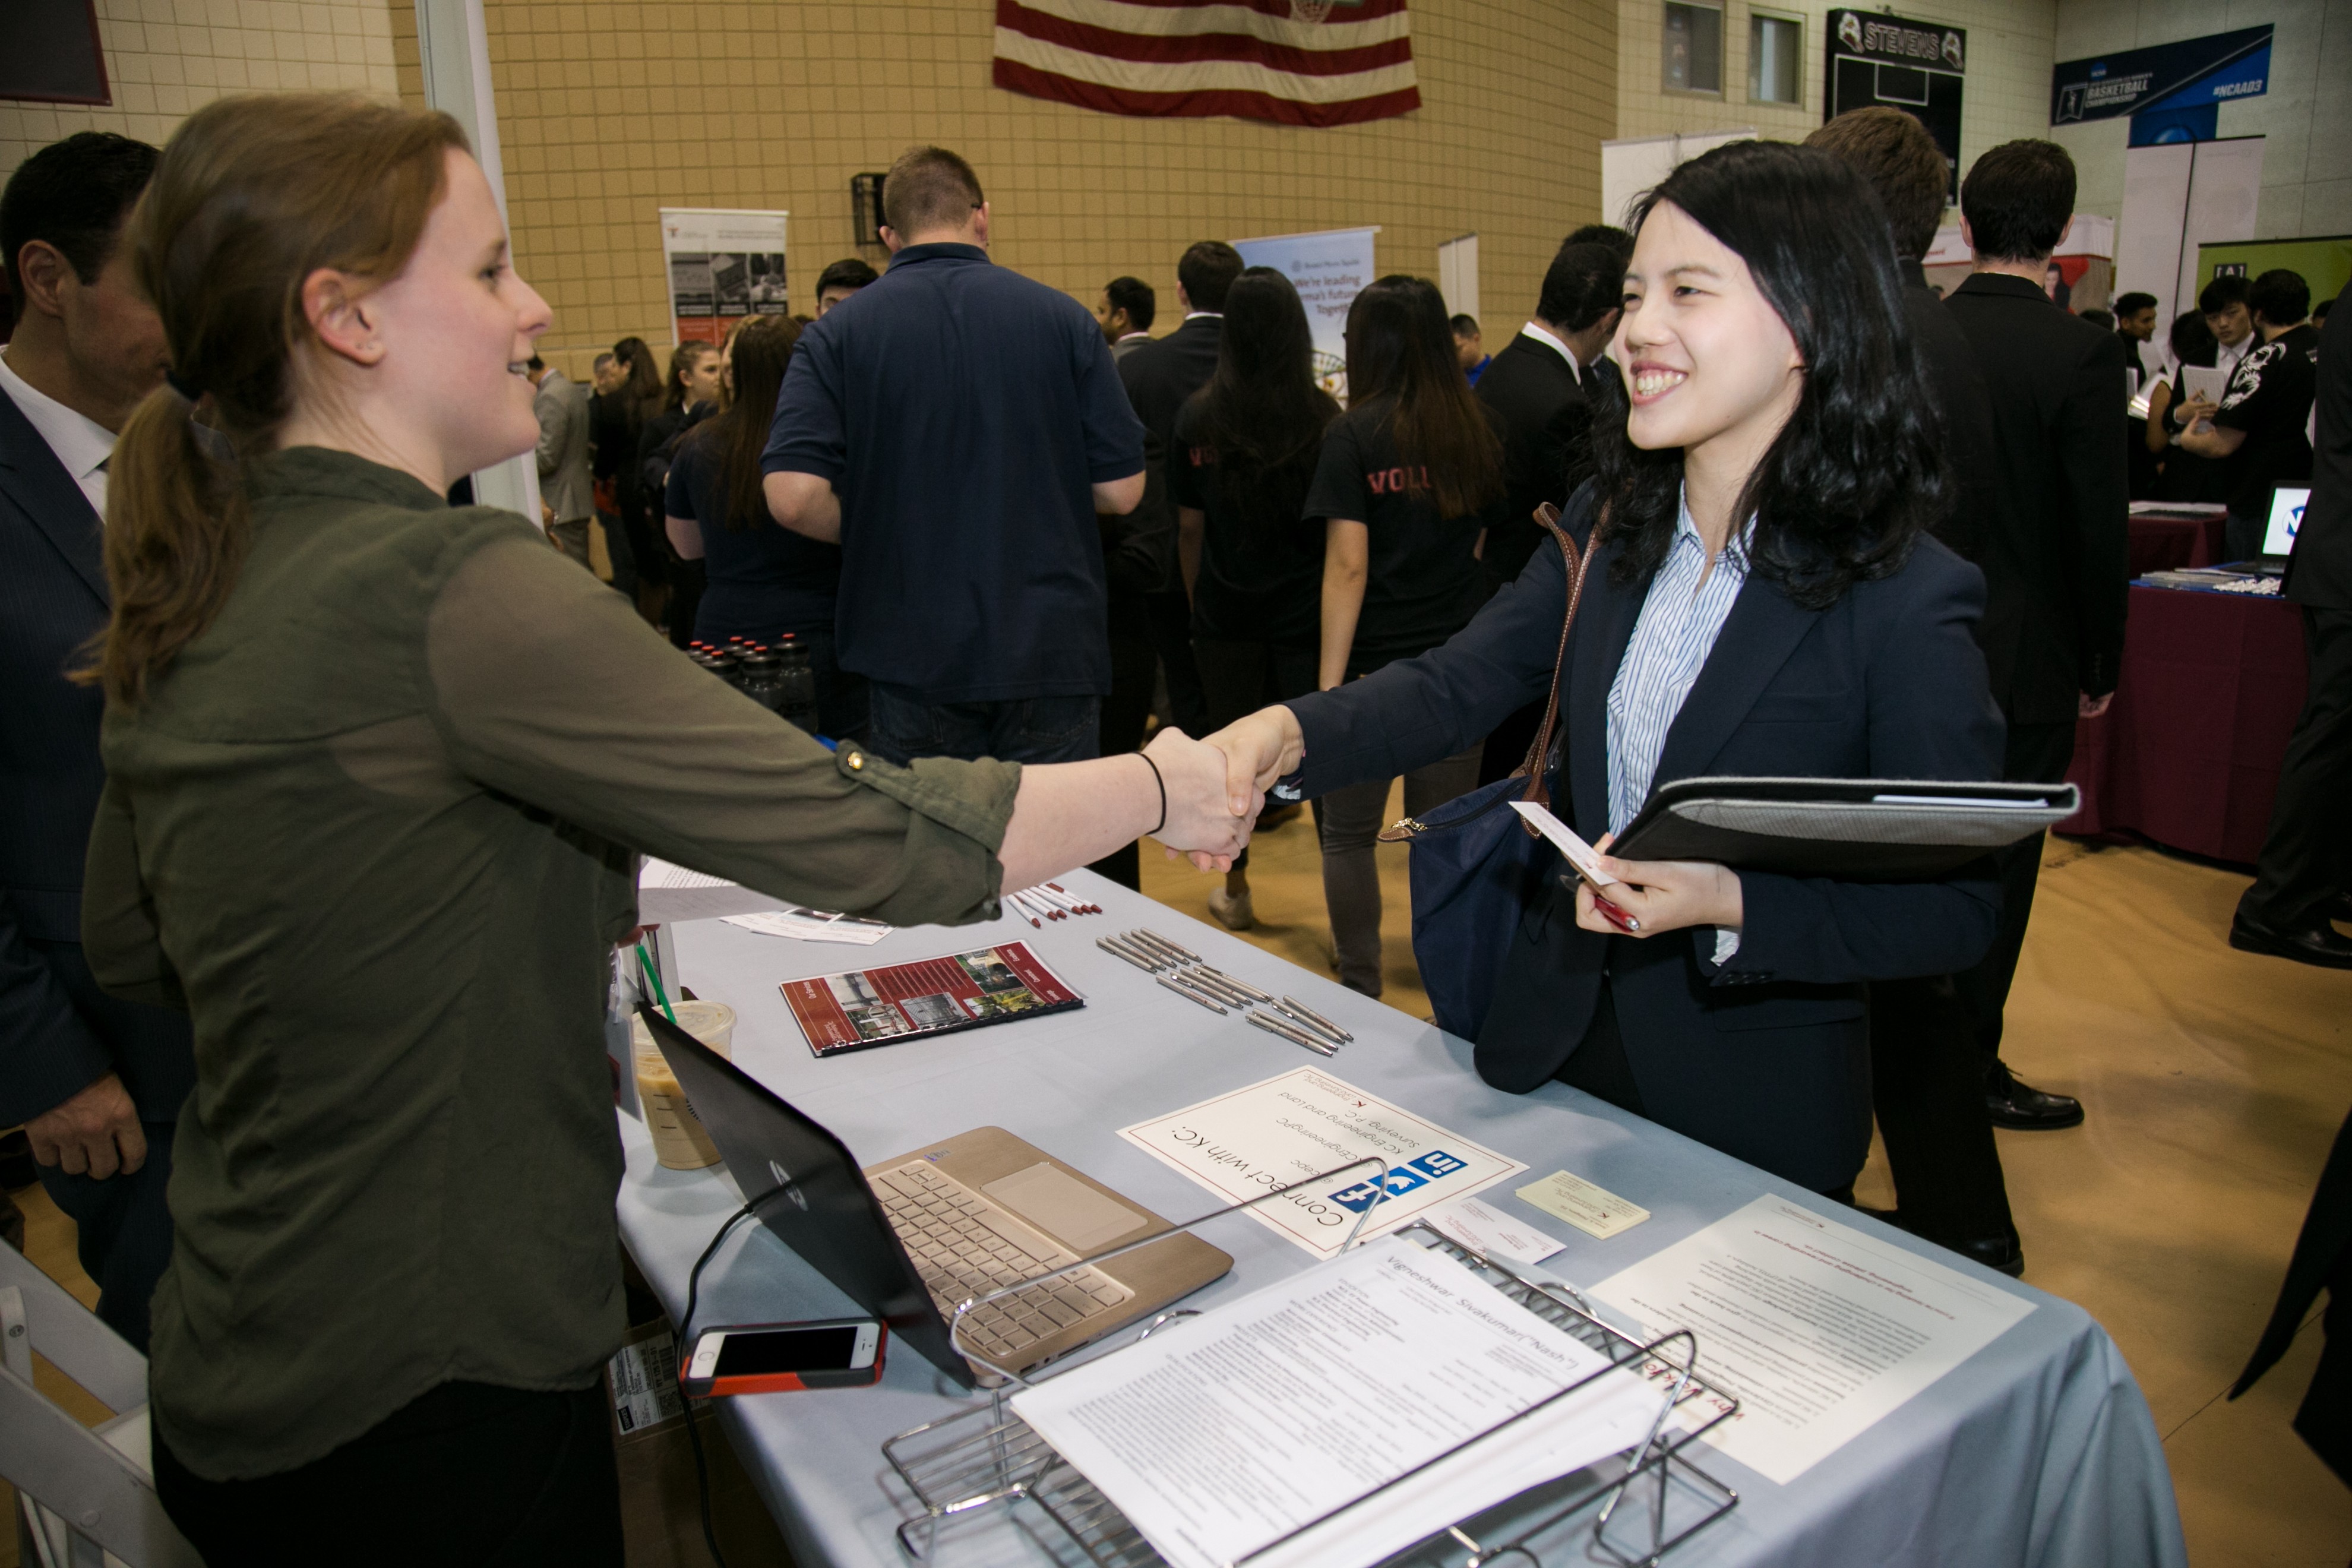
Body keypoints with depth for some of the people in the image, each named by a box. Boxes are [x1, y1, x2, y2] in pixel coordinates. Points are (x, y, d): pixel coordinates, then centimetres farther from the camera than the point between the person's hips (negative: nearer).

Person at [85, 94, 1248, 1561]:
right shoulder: (446, 587, -26)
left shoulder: (182, 598, 1)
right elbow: (871, 838, -29)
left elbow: (127, 944, 14)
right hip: (425, 1403, -8)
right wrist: (1160, 785, -13)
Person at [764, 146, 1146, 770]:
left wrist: (879, 530, 6)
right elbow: (1121, 489, -3)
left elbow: (794, 496, -13)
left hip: (911, 663, 0)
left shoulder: (837, 333, -3)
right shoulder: (1063, 317, -2)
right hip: (1052, 649, 0)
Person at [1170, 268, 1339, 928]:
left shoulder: (1197, 418, -4)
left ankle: (1235, 892, 25)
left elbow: (1190, 527, 2)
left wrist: (1197, 603, 13)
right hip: (1306, 608, -1)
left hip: (1227, 609, 2)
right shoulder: (1322, 418, -8)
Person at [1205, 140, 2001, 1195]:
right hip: (1554, 1046, 5)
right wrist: (1288, 734, -26)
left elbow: (1955, 910, -15)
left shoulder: (1906, 599, -19)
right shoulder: (1609, 525, -1)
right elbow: (1458, 686, -8)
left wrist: (1727, 902, -29)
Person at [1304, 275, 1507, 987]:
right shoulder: (1484, 429, 5)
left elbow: (1348, 567, -14)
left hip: (1375, 665, -4)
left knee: (1348, 835, 12)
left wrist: (1328, 687, -14)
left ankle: (1361, 990, 17)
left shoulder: (1355, 435, -8)